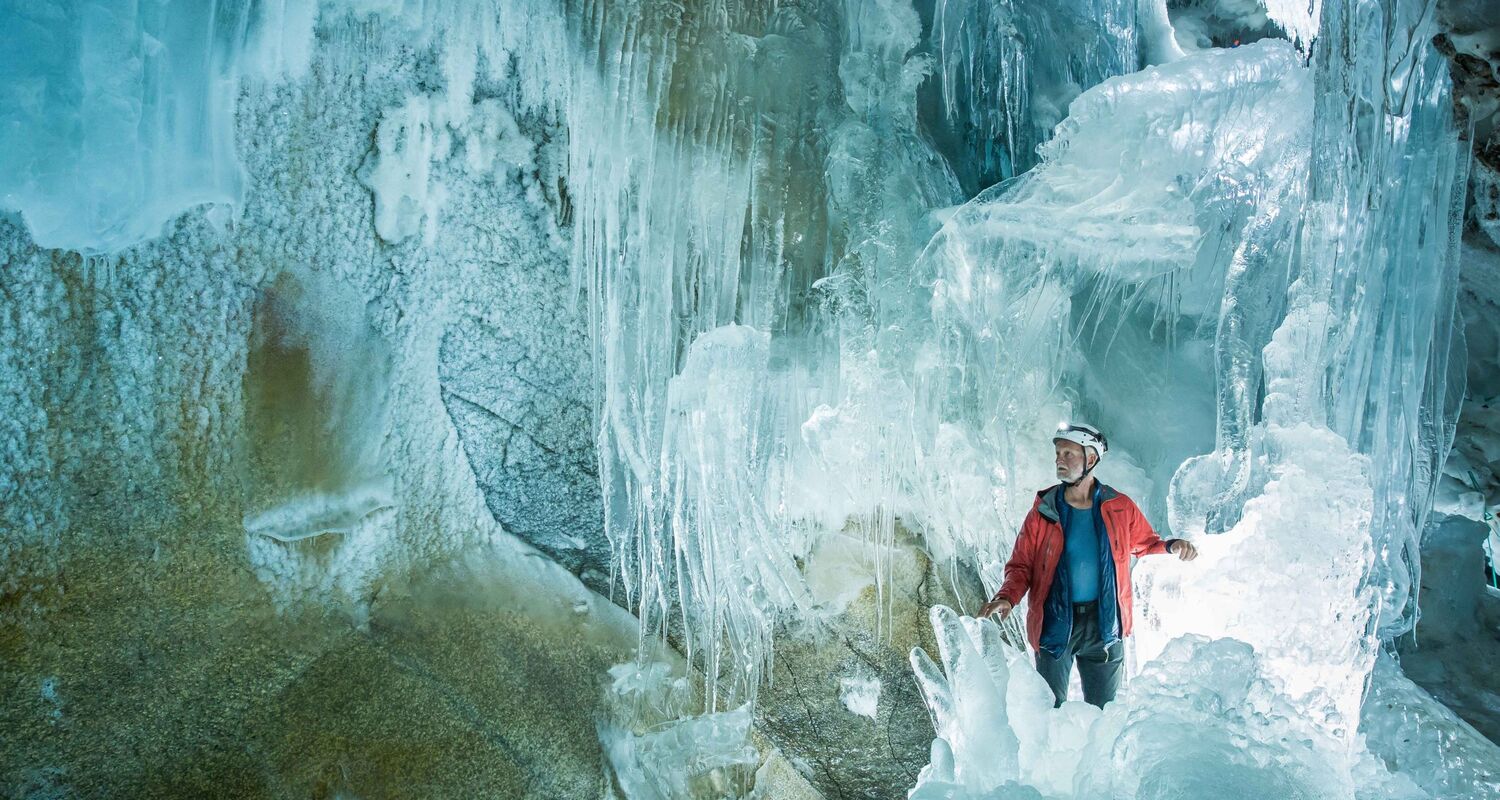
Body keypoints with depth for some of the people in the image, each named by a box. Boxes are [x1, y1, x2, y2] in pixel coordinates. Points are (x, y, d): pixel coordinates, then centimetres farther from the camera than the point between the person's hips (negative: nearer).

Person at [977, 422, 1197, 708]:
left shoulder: (1120, 508, -2)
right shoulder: (1043, 512, -5)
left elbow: (1144, 543, 15)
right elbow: (1021, 565, -3)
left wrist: (1171, 546, -7)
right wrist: (1006, 598, -22)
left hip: (1104, 623, 1)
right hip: (1055, 622, -1)